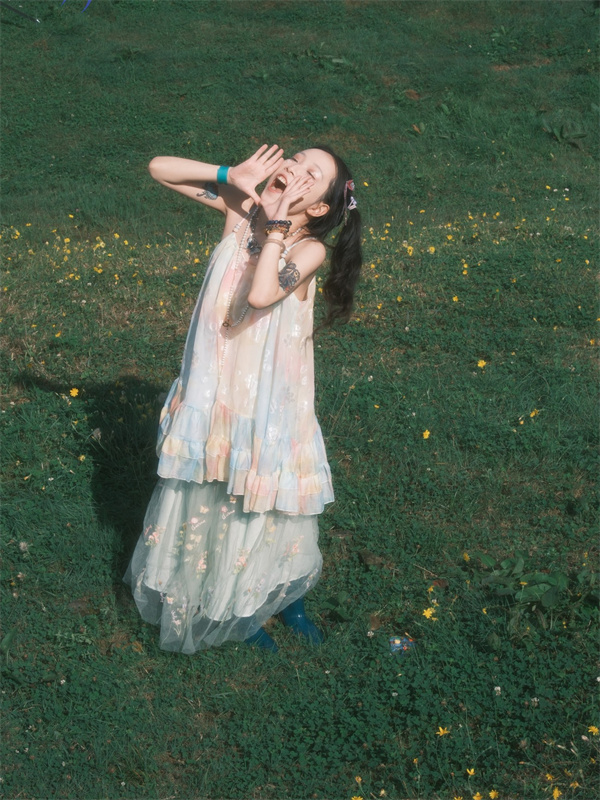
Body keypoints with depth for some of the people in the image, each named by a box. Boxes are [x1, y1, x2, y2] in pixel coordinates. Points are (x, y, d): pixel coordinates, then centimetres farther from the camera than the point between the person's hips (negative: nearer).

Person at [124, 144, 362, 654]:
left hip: (267, 397, -3)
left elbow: (260, 295, -35)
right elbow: (160, 168, -5)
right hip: (214, 385, 4)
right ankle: (233, 607, 40)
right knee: (211, 491, 17)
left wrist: (278, 222, -27)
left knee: (262, 493, 13)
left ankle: (286, 597, 40)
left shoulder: (310, 248, -17)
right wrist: (232, 175, -15)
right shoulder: (241, 208, -7)